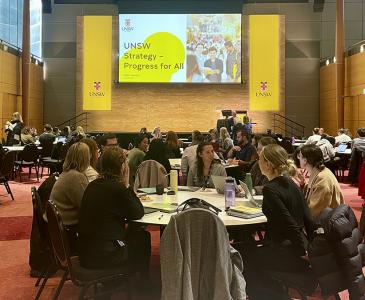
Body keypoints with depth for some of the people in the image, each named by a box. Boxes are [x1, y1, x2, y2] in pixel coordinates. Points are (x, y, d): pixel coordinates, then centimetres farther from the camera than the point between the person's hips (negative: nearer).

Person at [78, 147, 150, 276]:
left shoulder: (92, 185, 3)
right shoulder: (118, 188, -20)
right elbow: (138, 214, -6)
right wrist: (127, 185, -4)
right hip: (103, 257, -7)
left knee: (134, 233, 27)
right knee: (143, 237, 18)